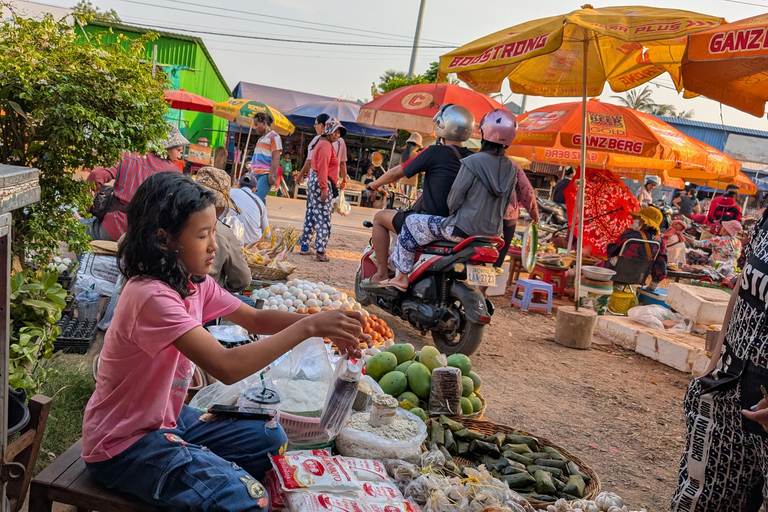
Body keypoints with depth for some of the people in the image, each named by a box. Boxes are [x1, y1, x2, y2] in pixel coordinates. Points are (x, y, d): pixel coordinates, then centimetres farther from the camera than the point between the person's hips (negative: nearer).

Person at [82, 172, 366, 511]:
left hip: (168, 418, 9)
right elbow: (227, 368, -37)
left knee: (271, 441, 9)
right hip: (123, 445, -9)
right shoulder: (152, 296, -30)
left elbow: (255, 319, 5)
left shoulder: (194, 282, -2)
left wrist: (322, 325, -11)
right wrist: (308, 327, -31)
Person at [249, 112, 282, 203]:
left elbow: (276, 158, -10)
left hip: (265, 175, -8)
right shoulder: (260, 139, 23)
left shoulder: (274, 136, -1)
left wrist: (271, 175, -18)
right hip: (255, 175, 8)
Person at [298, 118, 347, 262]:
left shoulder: (323, 143, 19)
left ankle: (304, 247, 17)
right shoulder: (326, 145, -12)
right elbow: (323, 167, -21)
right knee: (323, 218, -9)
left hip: (313, 180, 10)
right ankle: (320, 251, -10)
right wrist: (324, 188, -24)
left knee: (311, 216, 13)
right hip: (321, 182, -10)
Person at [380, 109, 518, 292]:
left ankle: (402, 277, 8)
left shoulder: (472, 162, -16)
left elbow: (455, 198, -12)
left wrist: (451, 211, 8)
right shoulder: (512, 169, 3)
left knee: (411, 224, 6)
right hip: (493, 233, 7)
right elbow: (506, 204, 11)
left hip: (463, 229, -7)